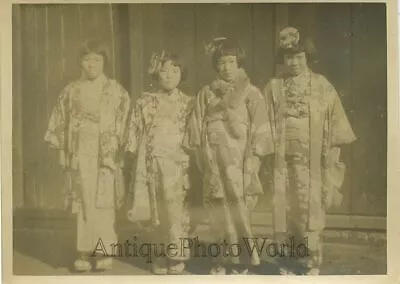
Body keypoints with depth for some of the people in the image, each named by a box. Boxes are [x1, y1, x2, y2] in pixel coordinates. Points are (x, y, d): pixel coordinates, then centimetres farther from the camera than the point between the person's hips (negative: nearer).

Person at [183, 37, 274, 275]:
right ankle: (225, 260, 15)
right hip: (215, 163, 3)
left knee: (238, 210, -6)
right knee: (219, 213, 5)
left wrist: (252, 162, -11)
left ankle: (241, 261, 5)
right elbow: (197, 130, 9)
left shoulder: (251, 93, 1)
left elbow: (259, 132, -4)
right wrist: (204, 161, 2)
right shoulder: (206, 94, 10)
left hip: (239, 161, -3)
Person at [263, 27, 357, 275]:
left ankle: (312, 263, 9)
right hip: (284, 159, 1)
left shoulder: (322, 86, 2)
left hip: (311, 161, -1)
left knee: (311, 210, -1)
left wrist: (332, 156, -4)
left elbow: (335, 123, 1)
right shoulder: (274, 87, 5)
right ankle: (290, 262, 15)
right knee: (285, 210, 4)